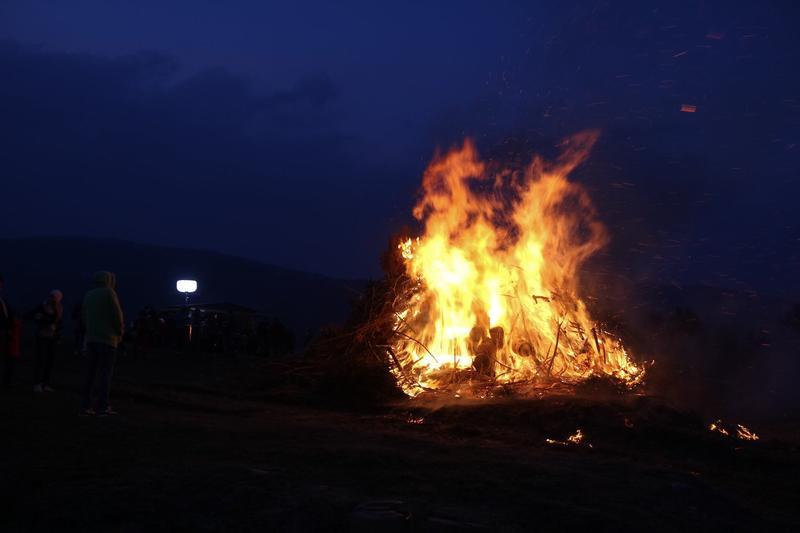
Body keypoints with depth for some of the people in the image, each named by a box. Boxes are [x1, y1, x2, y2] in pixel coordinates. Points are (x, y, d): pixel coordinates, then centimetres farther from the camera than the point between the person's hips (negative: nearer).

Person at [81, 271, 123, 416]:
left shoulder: (88, 295, 15)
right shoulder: (109, 293, -7)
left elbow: (84, 317, 15)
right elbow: (117, 315, -10)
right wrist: (120, 333, 2)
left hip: (91, 338, 6)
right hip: (107, 339, -6)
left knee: (91, 371, 9)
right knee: (105, 372, -6)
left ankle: (85, 405, 6)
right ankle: (102, 406, -9)